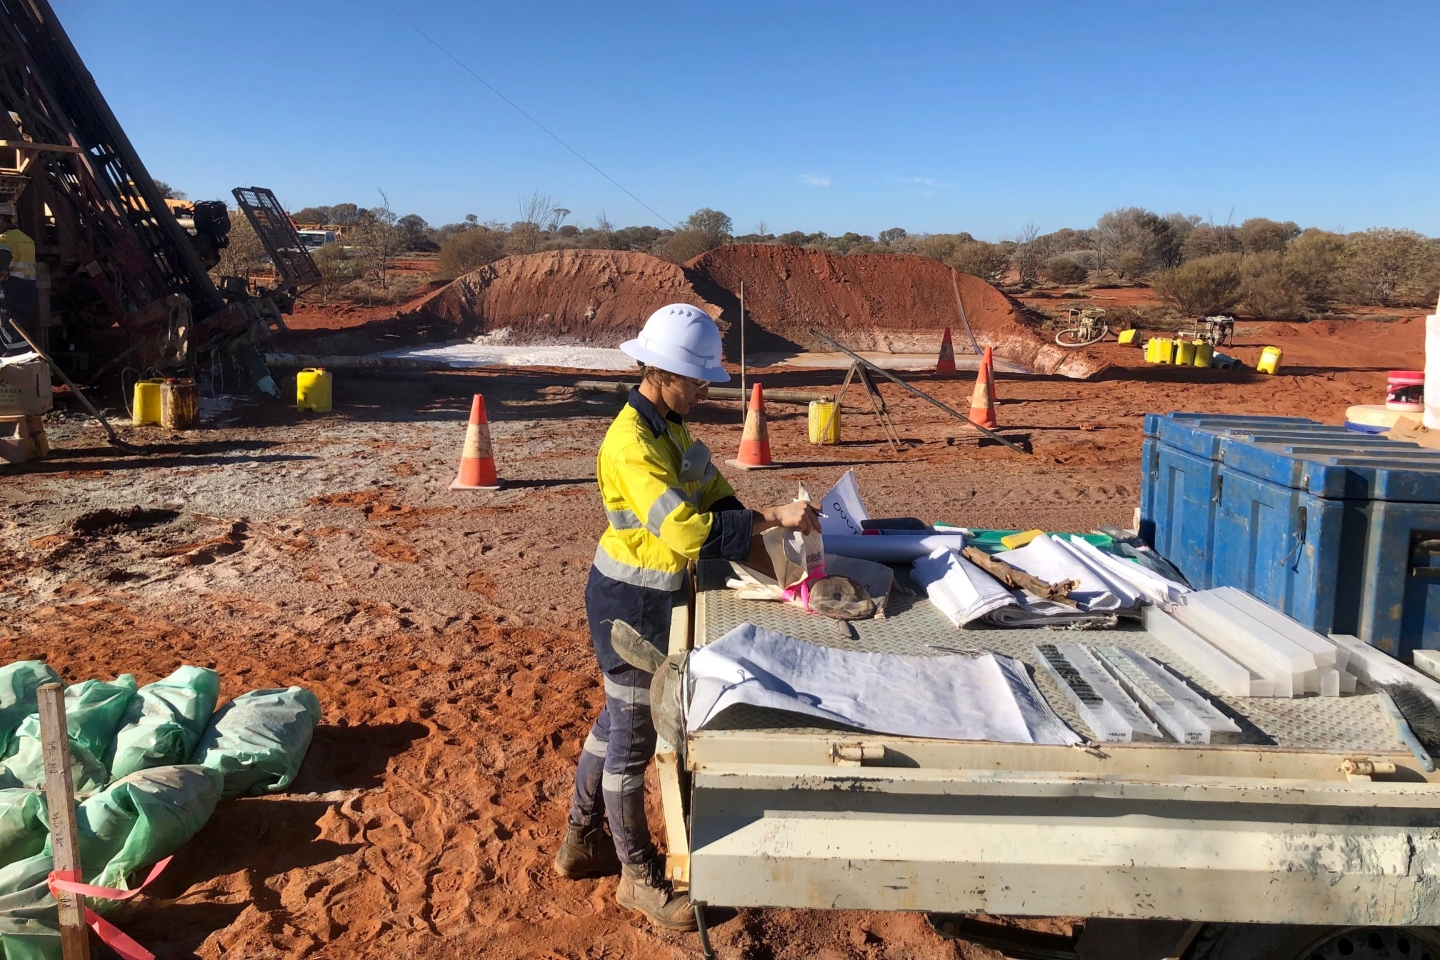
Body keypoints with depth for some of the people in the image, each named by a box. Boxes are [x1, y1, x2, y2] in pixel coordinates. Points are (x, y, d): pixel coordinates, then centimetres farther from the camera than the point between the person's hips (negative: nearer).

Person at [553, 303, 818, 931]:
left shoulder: (669, 426, 4)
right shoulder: (632, 443, -26)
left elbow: (713, 493, 5)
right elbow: (687, 531, -33)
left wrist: (763, 542, -9)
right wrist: (773, 518, -30)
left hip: (650, 596, 10)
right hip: (632, 604, -10)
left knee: (616, 720, 22)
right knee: (633, 737, 6)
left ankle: (582, 842, 40)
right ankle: (640, 876, 24)